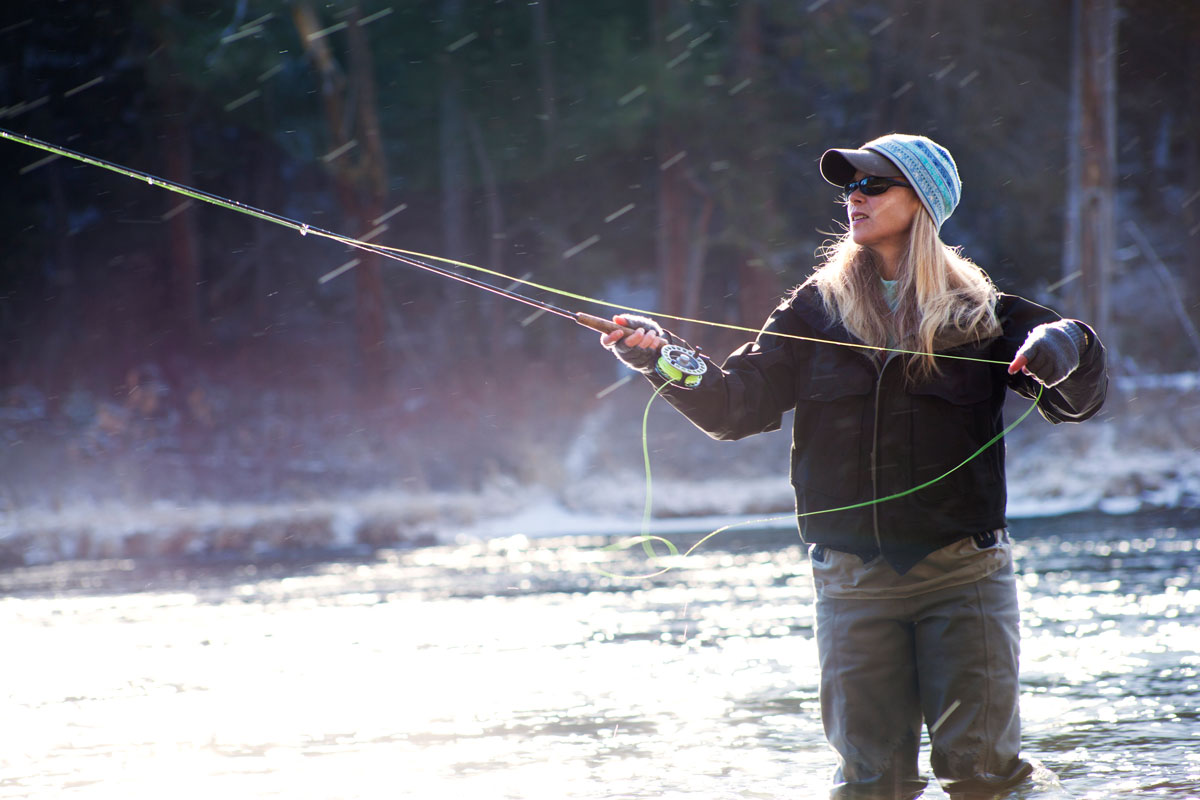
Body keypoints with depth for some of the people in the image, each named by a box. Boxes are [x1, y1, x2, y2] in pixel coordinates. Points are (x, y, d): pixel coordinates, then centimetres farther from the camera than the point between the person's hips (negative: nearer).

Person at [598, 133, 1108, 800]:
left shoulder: (977, 312, 4)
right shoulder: (817, 308, 8)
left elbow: (1079, 400, -2)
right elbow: (735, 405, 3)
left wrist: (1062, 350, -25)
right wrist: (660, 356, -14)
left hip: (963, 570, -2)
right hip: (854, 580, 2)